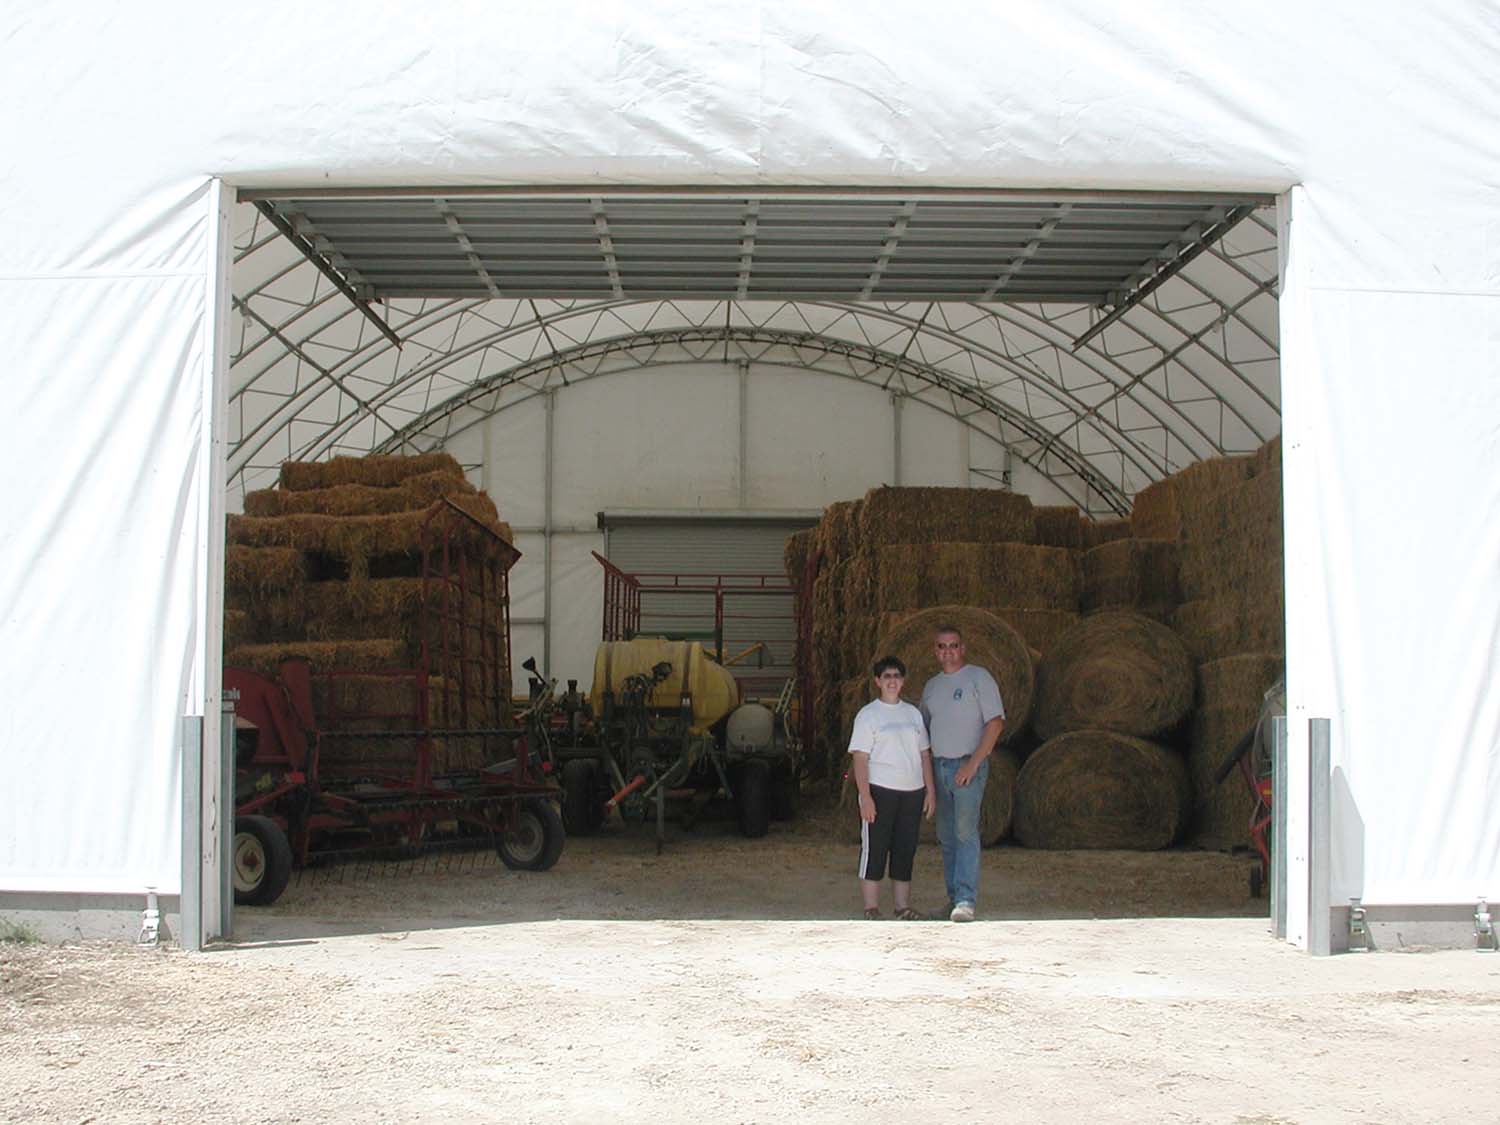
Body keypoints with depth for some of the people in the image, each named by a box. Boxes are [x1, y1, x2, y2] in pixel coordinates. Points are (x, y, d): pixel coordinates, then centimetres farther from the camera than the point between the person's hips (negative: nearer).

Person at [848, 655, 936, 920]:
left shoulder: (913, 713, 14)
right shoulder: (868, 714, -2)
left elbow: (924, 755, 16)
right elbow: (860, 758, -8)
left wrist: (930, 790, 9)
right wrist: (865, 797, -16)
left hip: (912, 792, 5)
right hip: (879, 791, -5)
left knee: (906, 849, 9)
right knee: (874, 850, -2)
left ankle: (903, 906, 17)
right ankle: (871, 909, 2)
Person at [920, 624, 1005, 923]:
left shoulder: (978, 677, -3)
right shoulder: (931, 686, 16)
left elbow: (996, 722, -10)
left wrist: (973, 763, -16)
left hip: (968, 766, -6)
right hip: (938, 766, 6)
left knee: (966, 832, -14)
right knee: (946, 836, 7)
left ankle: (967, 899, -18)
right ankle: (954, 896, 12)